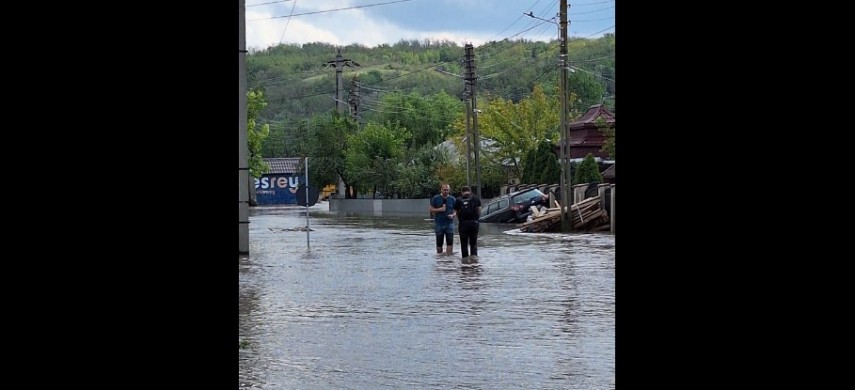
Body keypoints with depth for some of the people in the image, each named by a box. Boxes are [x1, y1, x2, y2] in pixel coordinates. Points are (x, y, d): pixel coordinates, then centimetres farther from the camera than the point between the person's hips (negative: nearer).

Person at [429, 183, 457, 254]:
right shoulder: (436, 198, 0)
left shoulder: (452, 199, 4)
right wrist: (440, 209, -15)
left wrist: (453, 215, -14)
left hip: (449, 223, 0)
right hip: (439, 224, 0)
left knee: (450, 242, -11)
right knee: (439, 242, 8)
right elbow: (431, 210, 1)